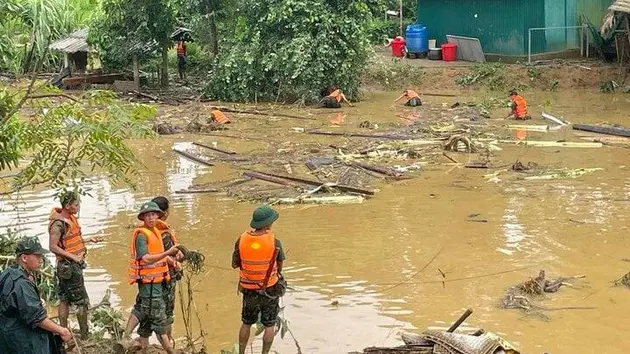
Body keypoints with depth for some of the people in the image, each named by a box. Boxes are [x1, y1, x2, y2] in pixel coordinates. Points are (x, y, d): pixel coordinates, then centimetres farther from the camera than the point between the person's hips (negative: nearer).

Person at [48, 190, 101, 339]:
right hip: (69, 266, -9)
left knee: (65, 299, 12)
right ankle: (85, 336, 2)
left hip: (74, 265, 9)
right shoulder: (58, 223, -19)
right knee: (82, 302, -4)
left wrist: (90, 239, 14)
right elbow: (53, 247, -20)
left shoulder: (71, 218, 8)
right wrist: (73, 257, -21)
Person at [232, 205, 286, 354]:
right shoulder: (275, 242, -19)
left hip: (249, 290, 2)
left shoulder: (241, 240, -13)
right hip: (270, 289, -2)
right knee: (269, 325, 13)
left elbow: (234, 264, -3)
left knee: (246, 324, 20)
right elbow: (280, 265, -5)